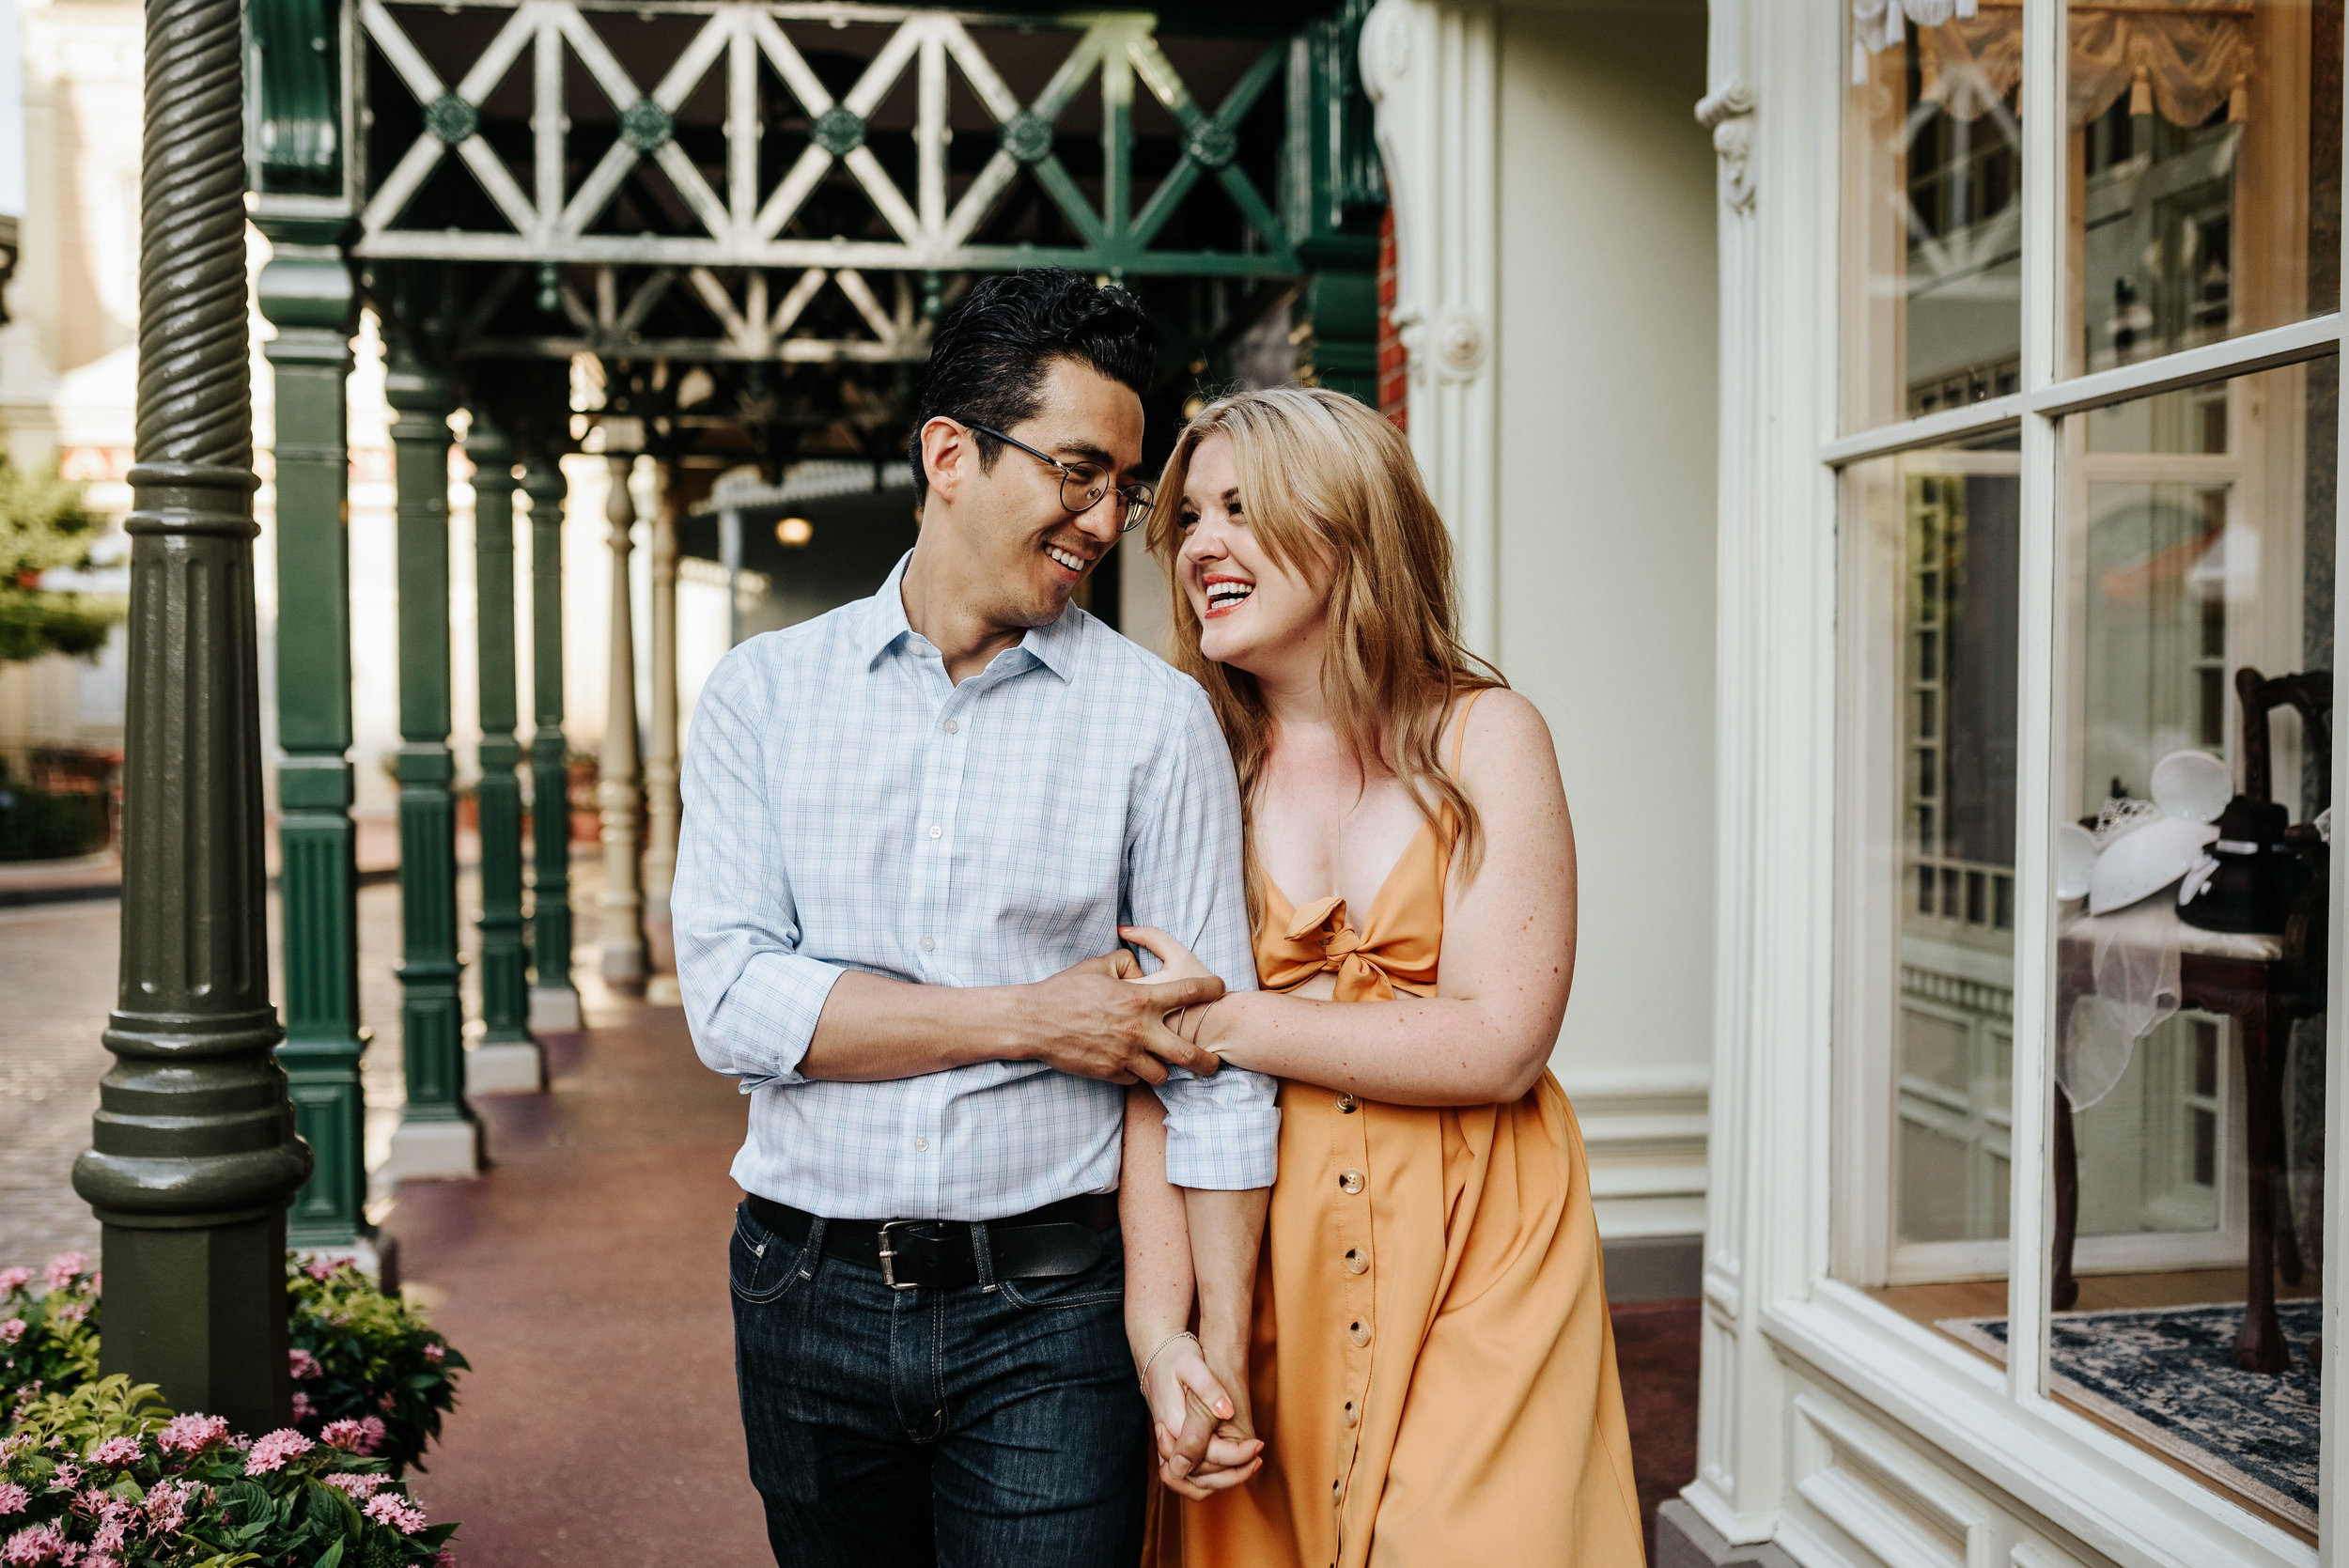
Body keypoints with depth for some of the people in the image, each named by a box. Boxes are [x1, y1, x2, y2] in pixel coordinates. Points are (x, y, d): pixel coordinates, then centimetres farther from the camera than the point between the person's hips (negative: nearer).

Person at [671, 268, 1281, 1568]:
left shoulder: (1155, 715, -2)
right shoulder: (764, 693, 2)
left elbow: (1210, 1054, -5)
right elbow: (731, 999, -8)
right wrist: (1029, 1019, -13)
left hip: (1049, 1313, -1)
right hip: (810, 1299, 2)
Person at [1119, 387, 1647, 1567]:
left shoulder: (1481, 737, -1)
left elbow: (1500, 1044, -11)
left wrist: (1232, 1021, -9)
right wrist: (1160, 1336, -14)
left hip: (1474, 1254, -1)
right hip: (1265, 1261, 2)